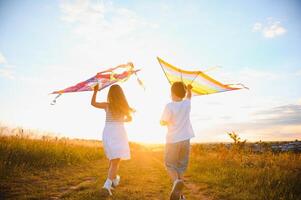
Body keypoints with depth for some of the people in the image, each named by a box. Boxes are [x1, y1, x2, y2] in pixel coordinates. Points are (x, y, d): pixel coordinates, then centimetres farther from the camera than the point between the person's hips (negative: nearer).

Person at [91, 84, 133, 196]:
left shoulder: (107, 105, -3)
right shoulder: (123, 106, -3)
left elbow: (93, 103, 10)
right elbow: (130, 118, 11)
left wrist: (95, 91, 18)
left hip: (107, 133, 3)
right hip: (119, 133, -3)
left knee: (112, 158, 22)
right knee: (116, 161, -2)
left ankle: (114, 179, 39)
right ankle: (108, 184, -18)